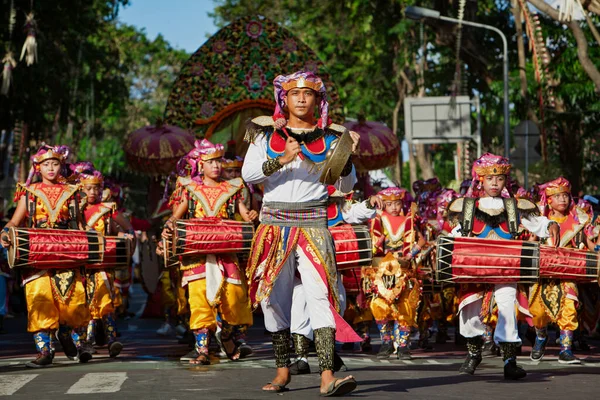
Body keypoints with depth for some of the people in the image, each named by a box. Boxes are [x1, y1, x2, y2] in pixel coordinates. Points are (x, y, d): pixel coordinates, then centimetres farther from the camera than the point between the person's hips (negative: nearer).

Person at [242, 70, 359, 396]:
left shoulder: (330, 136, 7)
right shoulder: (266, 132, 8)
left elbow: (346, 186, 7)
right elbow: (248, 173, -2)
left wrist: (346, 158, -12)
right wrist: (282, 160, -15)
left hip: (313, 223, -1)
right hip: (274, 222, 1)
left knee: (320, 294, -14)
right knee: (275, 297, 5)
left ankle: (327, 376, -22)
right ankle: (282, 370, 19)